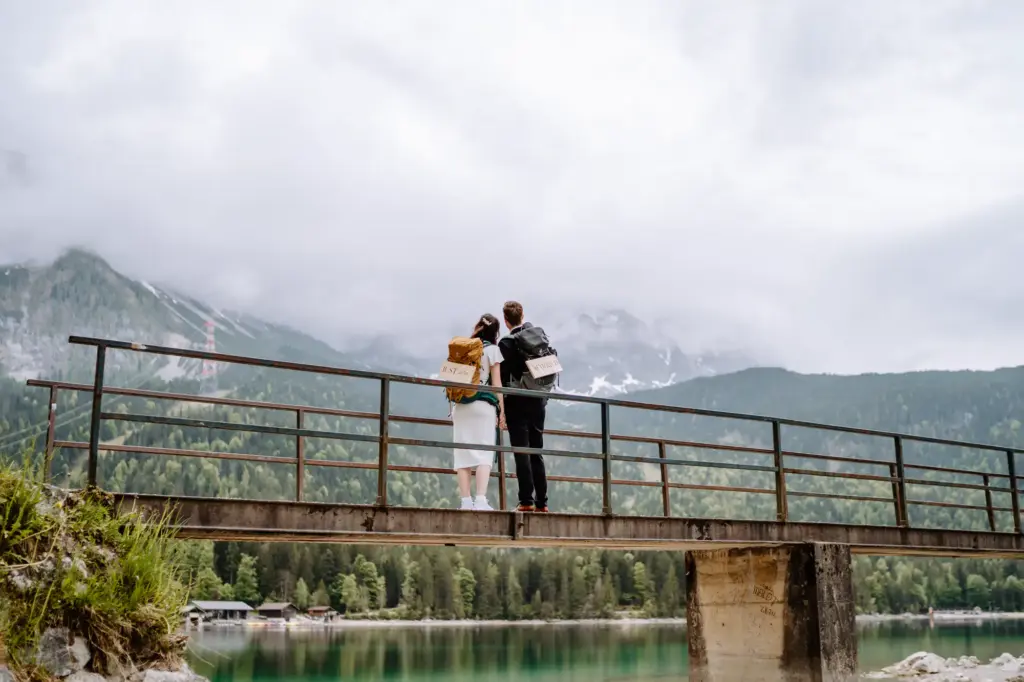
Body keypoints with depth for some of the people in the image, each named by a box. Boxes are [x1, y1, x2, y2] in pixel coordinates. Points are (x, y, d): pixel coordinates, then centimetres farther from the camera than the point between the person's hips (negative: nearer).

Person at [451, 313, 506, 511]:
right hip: (483, 405, -3)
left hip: (460, 405, 3)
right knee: (484, 453, -4)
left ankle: (466, 501, -1)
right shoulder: (492, 349, 1)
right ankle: (480, 500, -15)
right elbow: (496, 382, -2)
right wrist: (502, 411, 2)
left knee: (463, 454, 4)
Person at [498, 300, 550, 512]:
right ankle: (541, 503, 12)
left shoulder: (507, 343, -12)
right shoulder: (540, 334, 4)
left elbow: (503, 377, -13)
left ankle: (527, 501, -6)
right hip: (538, 401, 5)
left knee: (522, 453, -3)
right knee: (537, 452, 11)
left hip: (517, 402, -5)